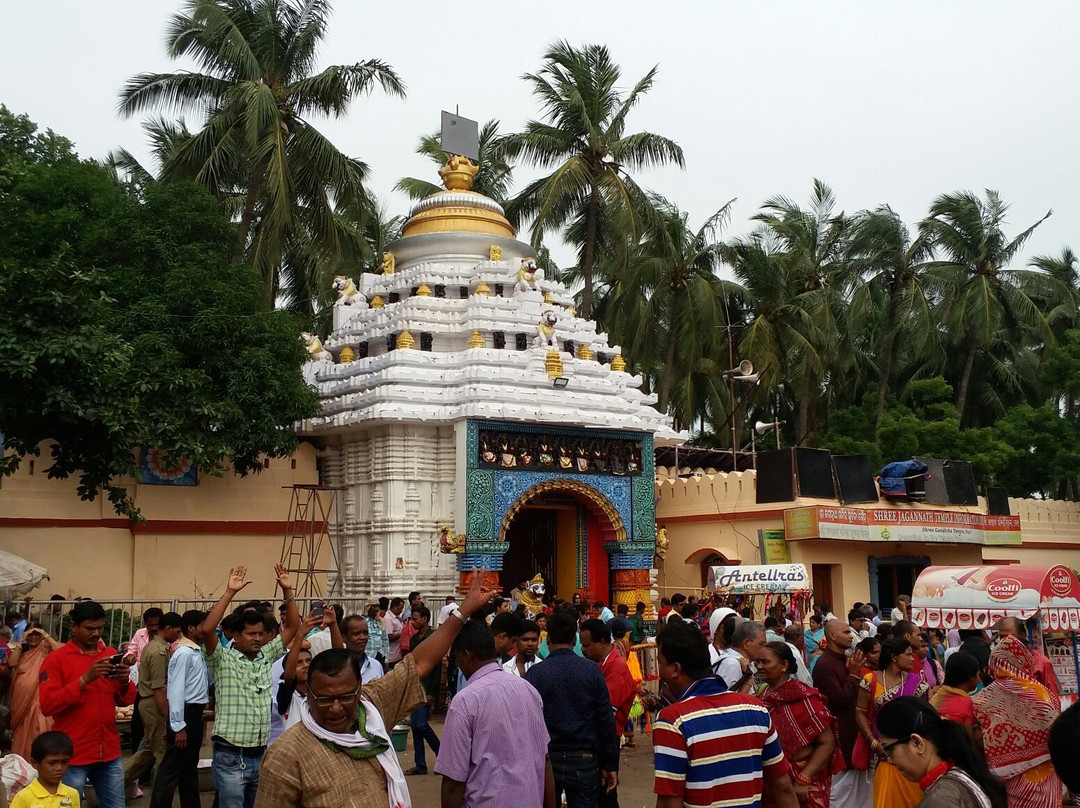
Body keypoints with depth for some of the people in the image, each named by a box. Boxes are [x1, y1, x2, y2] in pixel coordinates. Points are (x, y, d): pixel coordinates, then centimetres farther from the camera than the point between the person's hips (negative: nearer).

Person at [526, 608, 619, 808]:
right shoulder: (592, 671, -3)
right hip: (583, 761, 1)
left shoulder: (535, 674, -7)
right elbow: (606, 721, -2)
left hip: (546, 759, -1)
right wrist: (610, 765, 5)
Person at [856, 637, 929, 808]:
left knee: (912, 793, 3)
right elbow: (860, 712, -1)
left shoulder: (916, 682, 2)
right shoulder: (871, 680, -3)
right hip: (885, 750, -1)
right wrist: (873, 742, -10)